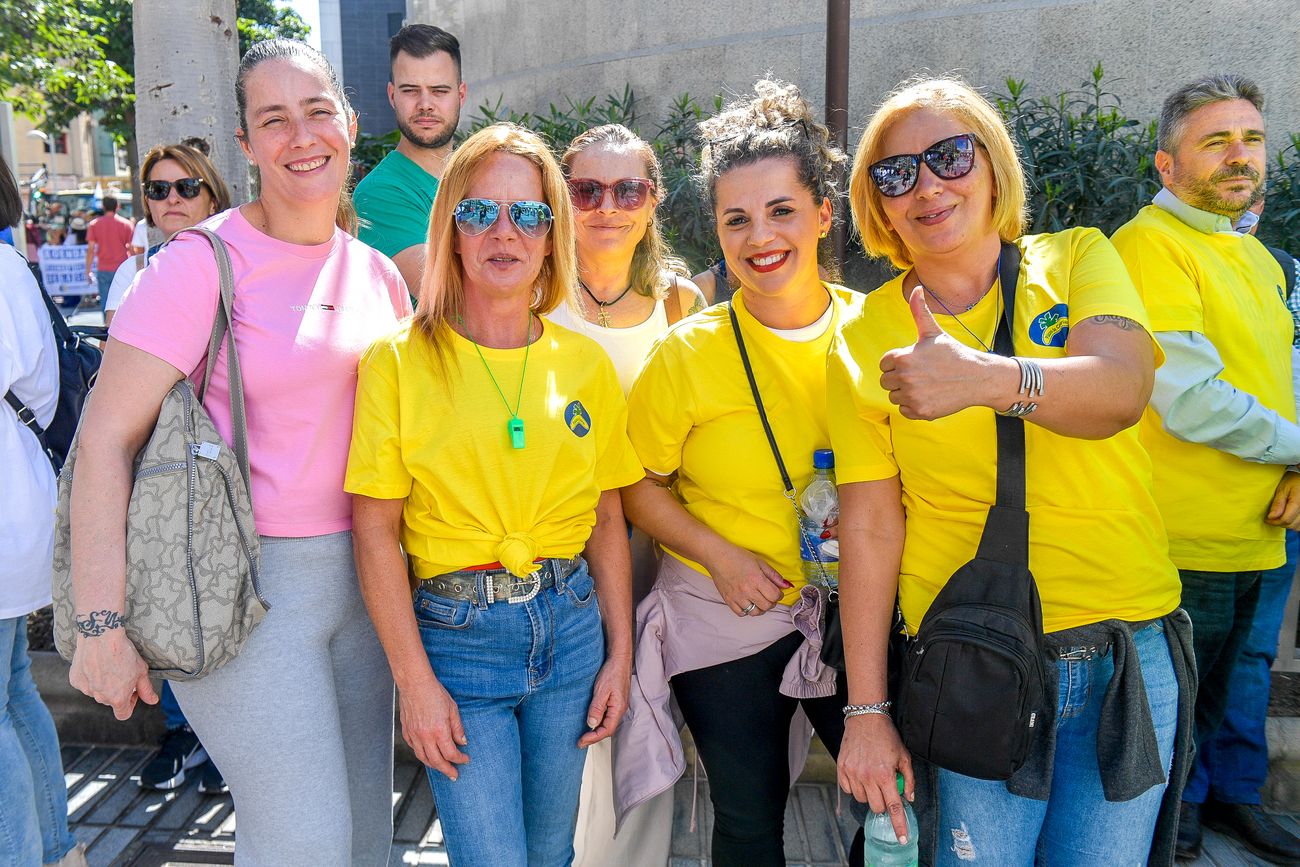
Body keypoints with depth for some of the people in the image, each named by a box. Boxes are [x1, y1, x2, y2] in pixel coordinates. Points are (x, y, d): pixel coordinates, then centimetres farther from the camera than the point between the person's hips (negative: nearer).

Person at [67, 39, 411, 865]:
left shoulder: (378, 274, 8)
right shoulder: (204, 262, -11)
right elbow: (106, 439, -14)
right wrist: (104, 622, -18)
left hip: (358, 574, 6)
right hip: (248, 582, -6)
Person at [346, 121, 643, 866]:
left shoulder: (586, 363, 3)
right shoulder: (400, 361, -7)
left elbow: (607, 519, 7)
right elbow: (376, 531, -8)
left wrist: (620, 654, 5)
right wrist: (416, 681, -10)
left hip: (570, 627, 4)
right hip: (455, 635, -3)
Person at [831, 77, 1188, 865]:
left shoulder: (1078, 260, 0)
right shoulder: (866, 339, -3)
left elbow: (1121, 390, -20)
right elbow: (870, 527, -6)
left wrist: (985, 378, -40)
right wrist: (866, 710, -7)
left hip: (1130, 645, 2)